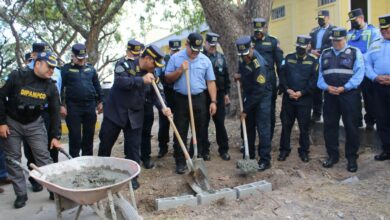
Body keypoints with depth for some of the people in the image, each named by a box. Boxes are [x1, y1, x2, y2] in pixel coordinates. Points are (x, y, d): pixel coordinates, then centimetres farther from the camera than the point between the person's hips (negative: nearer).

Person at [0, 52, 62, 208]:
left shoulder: (50, 86, -8)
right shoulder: (17, 76, -17)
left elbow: (54, 112, -4)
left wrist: (56, 136, -7)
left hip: (35, 124, 1)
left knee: (43, 157, -3)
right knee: (13, 159, 3)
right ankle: (21, 194, 14)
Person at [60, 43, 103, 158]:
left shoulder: (91, 68, 12)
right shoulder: (66, 69, 0)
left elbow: (97, 86, 16)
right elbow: (60, 87, -3)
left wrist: (100, 101, 13)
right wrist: (62, 105, -9)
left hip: (90, 105, 4)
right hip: (73, 106, -3)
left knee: (89, 133, 10)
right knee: (75, 134, 1)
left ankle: (88, 157, 23)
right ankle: (74, 158, 13)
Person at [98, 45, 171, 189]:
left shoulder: (151, 74, 3)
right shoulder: (125, 65, -12)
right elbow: (120, 81, -28)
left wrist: (163, 107, -19)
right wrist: (141, 80, -34)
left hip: (135, 115, 3)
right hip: (115, 112, -3)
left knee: (133, 147, 3)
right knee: (105, 143, 12)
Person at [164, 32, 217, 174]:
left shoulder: (205, 60, 3)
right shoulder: (175, 58, -1)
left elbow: (210, 82, 5)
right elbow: (168, 79, 0)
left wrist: (213, 101, -2)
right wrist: (180, 70, -16)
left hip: (199, 99, 2)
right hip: (181, 99, -1)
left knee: (199, 131, 8)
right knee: (180, 132, 2)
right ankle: (180, 162, 10)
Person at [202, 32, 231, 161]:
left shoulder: (221, 57, 9)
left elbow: (226, 76, 12)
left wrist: (226, 93, 8)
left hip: (219, 95, 3)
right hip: (203, 96, -3)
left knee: (220, 123, 7)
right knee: (204, 124, 6)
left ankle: (224, 149, 18)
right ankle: (204, 150, 16)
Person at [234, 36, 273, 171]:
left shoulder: (259, 65, -28)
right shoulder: (243, 58, -5)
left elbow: (258, 92, -27)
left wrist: (246, 110, -22)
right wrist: (239, 75, -2)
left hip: (262, 96, -7)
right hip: (248, 94, 8)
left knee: (262, 128, -8)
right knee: (248, 126, 11)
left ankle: (265, 160, -1)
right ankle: (249, 156, 23)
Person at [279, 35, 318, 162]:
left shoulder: (313, 61, 2)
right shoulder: (288, 58, 7)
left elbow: (313, 81, -5)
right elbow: (282, 76, 1)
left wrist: (301, 93, -14)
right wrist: (288, 90, -13)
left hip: (305, 99, -1)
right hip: (288, 98, 1)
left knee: (304, 126, 6)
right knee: (286, 125, 6)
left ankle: (304, 150, 21)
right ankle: (284, 149, 19)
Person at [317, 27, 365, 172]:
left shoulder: (355, 53, 5)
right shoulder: (325, 54, 16)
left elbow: (359, 74, -5)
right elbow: (320, 74, 9)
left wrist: (344, 88, -16)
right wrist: (327, 87, -9)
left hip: (349, 95, -3)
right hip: (330, 95, 3)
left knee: (351, 126, 0)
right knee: (329, 125, 6)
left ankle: (352, 157, 13)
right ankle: (332, 155, 19)